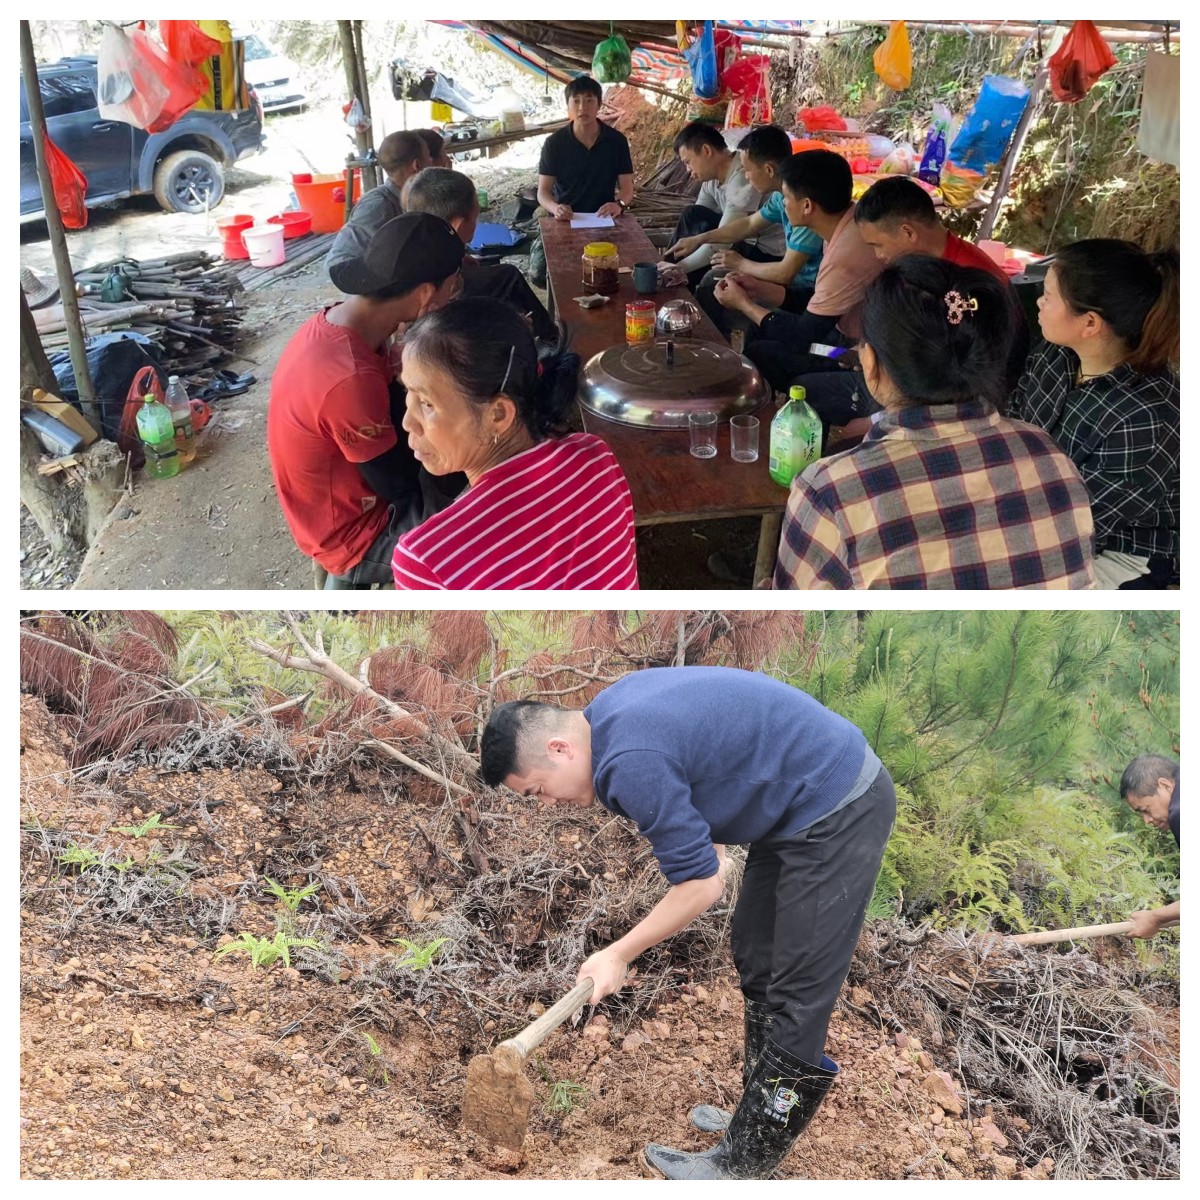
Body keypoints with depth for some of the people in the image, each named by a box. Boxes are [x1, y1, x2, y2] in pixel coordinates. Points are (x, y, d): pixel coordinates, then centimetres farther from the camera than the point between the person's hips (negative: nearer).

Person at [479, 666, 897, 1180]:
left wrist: (618, 955, -7)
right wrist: (711, 837, 10)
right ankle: (762, 1116, 32)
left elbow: (700, 884, -19)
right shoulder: (610, 710, 2)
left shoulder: (632, 762, -28)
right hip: (797, 804, 11)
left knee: (796, 1003, -3)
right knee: (756, 965, 18)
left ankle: (742, 1165, 7)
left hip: (838, 811, -11)